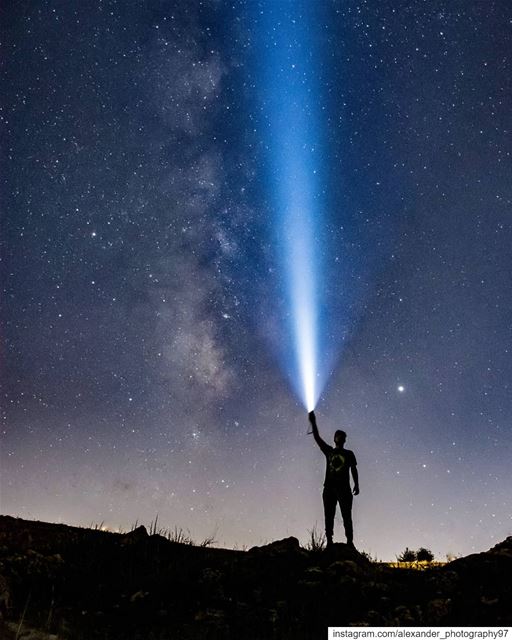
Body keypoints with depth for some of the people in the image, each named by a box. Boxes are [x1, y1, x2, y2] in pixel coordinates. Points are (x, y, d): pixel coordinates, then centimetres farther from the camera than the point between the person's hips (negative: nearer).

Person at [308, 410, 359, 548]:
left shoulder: (349, 454, 14)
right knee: (328, 516, -1)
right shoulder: (329, 451, 13)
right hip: (329, 487, 1)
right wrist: (313, 422, -7)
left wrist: (356, 485, -1)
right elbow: (317, 438, 4)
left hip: (344, 487, -1)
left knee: (346, 516, -5)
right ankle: (329, 541, 1)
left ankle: (350, 541, -5)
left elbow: (354, 470, 11)